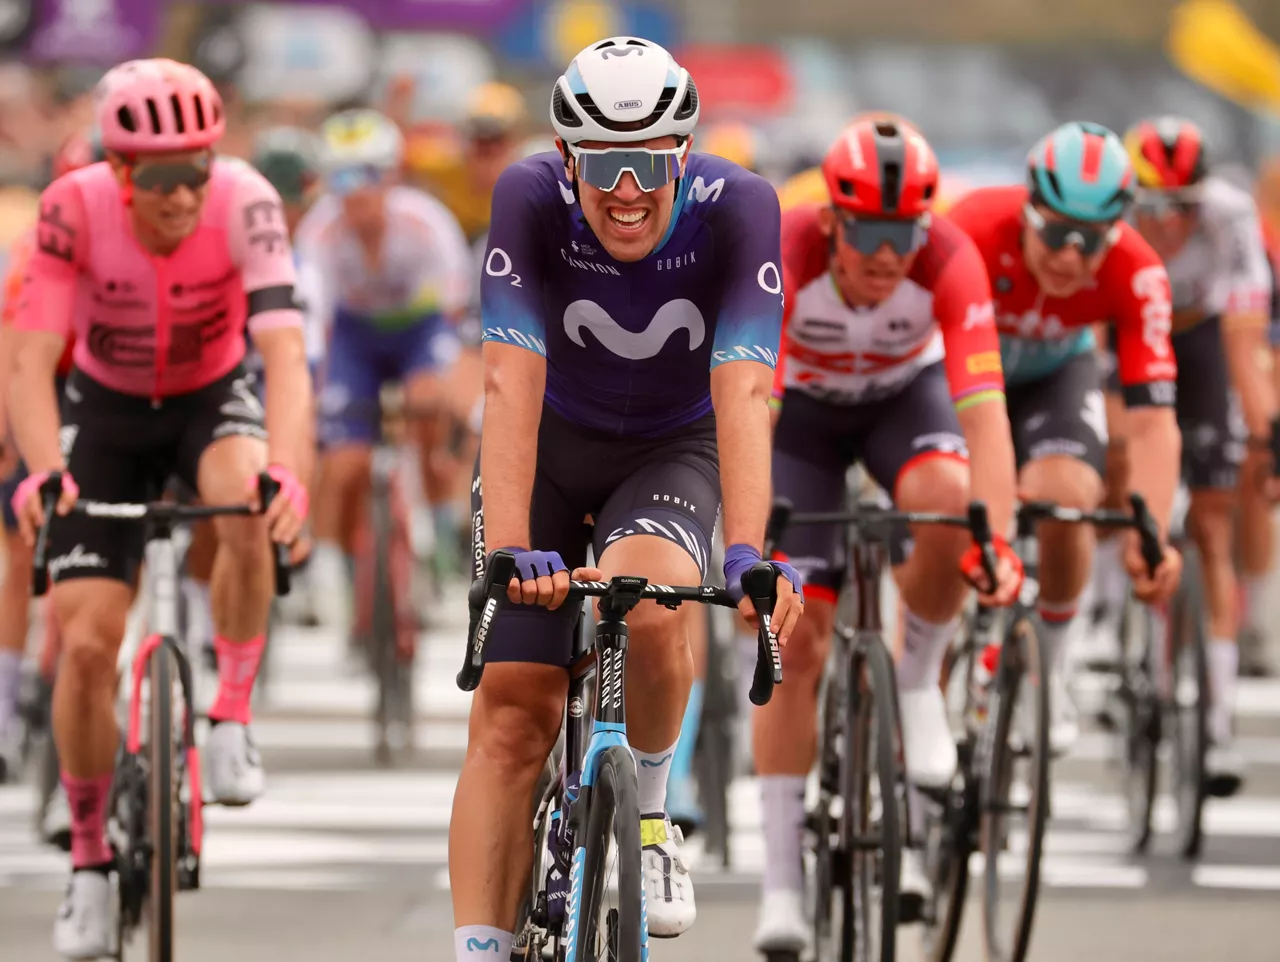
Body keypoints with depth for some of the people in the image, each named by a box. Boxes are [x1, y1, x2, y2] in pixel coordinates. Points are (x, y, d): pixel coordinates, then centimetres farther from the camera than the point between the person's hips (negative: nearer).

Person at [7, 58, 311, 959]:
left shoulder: (244, 203, -29)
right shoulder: (76, 208, -28)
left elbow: (285, 353, -38)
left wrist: (285, 472, -54)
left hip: (213, 399, -1)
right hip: (107, 412, 1)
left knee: (246, 507, -36)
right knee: (86, 642, -8)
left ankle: (232, 717, -15)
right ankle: (89, 866, 9)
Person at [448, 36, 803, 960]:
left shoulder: (736, 208, -27)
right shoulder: (530, 199, -27)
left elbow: (742, 392, -36)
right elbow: (511, 383, -34)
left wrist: (748, 555, -48)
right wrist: (510, 549, -46)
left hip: (672, 452, 0)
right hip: (551, 448, 1)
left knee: (645, 610, -32)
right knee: (513, 716, -11)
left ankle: (647, 815, -5)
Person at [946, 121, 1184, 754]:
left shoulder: (1136, 273, -32)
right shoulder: (974, 234, -38)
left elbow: (1152, 418, -34)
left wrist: (1150, 535, -46)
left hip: (1053, 373, 1)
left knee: (1067, 501, -25)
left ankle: (1047, 668, 0)